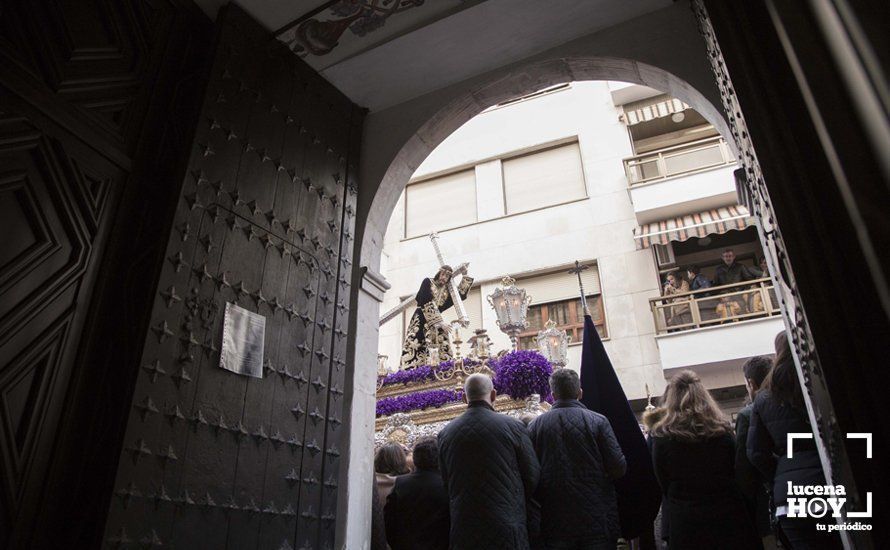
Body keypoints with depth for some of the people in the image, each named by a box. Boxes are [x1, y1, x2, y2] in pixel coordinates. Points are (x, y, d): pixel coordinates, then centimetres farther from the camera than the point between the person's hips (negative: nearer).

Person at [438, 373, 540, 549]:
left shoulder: (446, 433, -2)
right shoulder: (513, 427, -10)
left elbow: (445, 481, 7)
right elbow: (532, 477, -2)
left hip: (463, 529, 3)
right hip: (506, 526, -2)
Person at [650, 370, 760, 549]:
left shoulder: (662, 436, -8)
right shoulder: (722, 429, -2)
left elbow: (663, 483, -2)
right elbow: (737, 472, 5)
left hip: (685, 520, -2)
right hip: (727, 514, 2)